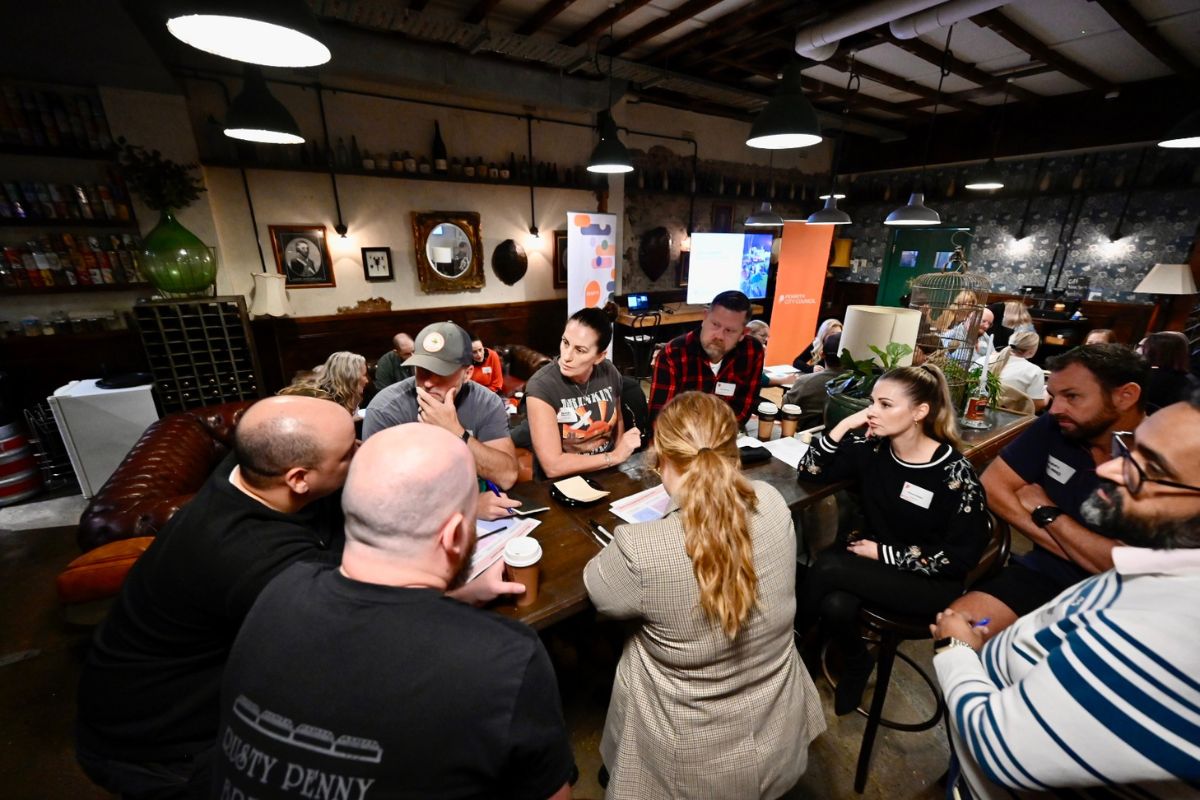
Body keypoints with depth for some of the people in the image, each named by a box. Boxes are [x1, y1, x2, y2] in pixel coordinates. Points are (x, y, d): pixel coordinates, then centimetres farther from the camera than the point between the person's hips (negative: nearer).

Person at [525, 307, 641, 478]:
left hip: (606, 474, 4)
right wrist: (615, 456, -17)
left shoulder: (609, 373, -5)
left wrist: (622, 452, -2)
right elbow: (552, 466, -24)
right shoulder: (541, 386, -20)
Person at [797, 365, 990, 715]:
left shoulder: (955, 472, -19)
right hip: (875, 557, 4)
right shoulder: (874, 448, -6)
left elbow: (961, 557, -15)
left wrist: (883, 553, -18)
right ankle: (857, 659, 6)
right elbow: (809, 470, -7)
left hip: (931, 582, -4)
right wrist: (844, 425, -19)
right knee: (835, 604, -27)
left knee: (828, 567, -25)